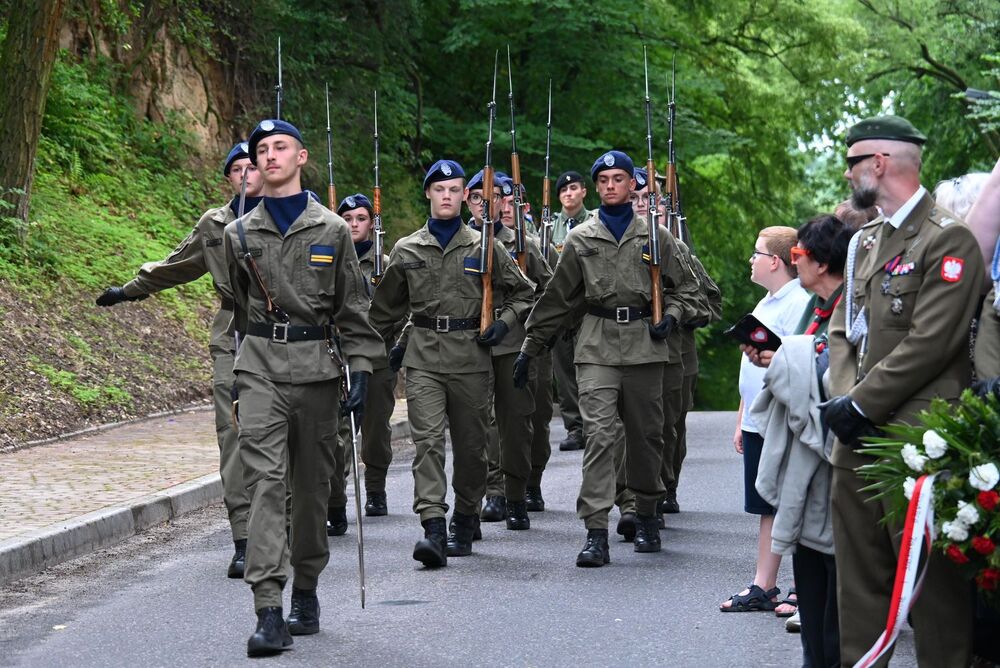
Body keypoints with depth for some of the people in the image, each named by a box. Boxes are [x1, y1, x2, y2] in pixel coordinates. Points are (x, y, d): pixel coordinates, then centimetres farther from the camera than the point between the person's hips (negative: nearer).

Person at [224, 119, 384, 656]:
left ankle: (306, 593, 25)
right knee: (265, 481, -13)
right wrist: (234, 368, 19)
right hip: (259, 370, 0)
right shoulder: (240, 235, 8)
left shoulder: (332, 231, 5)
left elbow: (353, 309, 6)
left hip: (317, 369, 0)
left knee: (312, 486, 9)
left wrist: (361, 373, -2)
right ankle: (270, 613, -18)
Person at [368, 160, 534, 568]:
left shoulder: (483, 248, 5)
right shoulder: (407, 251, 8)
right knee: (427, 441, -13)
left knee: (471, 445, 8)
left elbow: (521, 293, 15)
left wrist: (504, 323, -1)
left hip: (471, 360, 0)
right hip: (422, 361, 0)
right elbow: (386, 307, 19)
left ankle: (465, 522, 25)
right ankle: (433, 530, -21)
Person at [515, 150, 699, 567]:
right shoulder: (580, 239, 9)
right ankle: (596, 532, -16)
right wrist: (529, 348, 10)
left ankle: (646, 517, 26)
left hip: (644, 345, 1)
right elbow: (557, 298, 12)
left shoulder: (654, 236, 9)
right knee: (598, 434, -12)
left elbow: (682, 287, 16)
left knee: (645, 434, 8)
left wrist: (671, 316, -4)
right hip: (597, 347, -1)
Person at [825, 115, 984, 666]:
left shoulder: (948, 240, -9)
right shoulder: (864, 242, 18)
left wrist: (861, 405, -13)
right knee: (858, 571, 11)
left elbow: (931, 342, -16)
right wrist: (843, 398, 0)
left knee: (929, 575, -5)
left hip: (915, 434, -8)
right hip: (858, 434, 8)